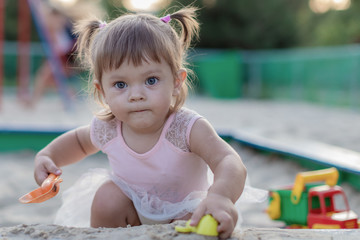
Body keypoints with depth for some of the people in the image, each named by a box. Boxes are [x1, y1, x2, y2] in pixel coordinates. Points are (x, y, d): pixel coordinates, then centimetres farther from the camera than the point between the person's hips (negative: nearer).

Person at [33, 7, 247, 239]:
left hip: (184, 209, -3)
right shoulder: (107, 128, -18)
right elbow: (78, 140, 8)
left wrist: (219, 195, -72)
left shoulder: (188, 128, -33)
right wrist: (47, 155, -13)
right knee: (107, 197, -23)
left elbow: (230, 164, -49)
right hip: (133, 208, 3)